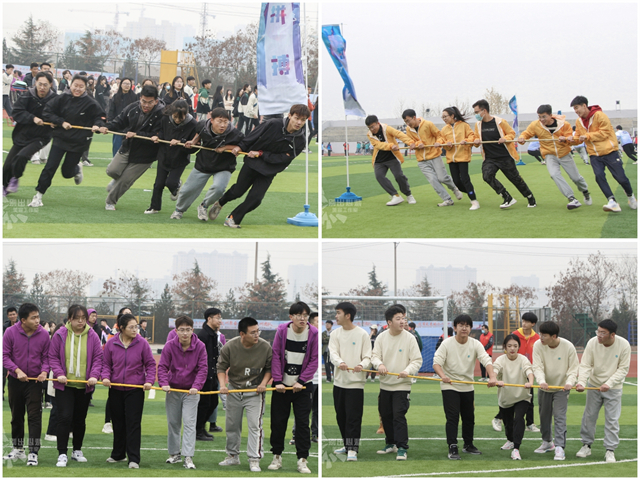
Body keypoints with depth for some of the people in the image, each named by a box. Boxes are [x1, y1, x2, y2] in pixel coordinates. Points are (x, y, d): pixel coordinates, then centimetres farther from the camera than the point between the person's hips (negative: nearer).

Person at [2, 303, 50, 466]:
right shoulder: (11, 332, -9)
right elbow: (5, 355, -7)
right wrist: (17, 370, -20)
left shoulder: (43, 334, -7)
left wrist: (44, 371, -17)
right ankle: (18, 450, 28)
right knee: (16, 416, 13)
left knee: (34, 416, -8)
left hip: (35, 381, -1)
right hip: (15, 380, 1)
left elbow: (46, 357, 2)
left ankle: (33, 453, -7)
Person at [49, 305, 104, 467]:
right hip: (64, 385, -2)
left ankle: (77, 451, 28)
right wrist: (59, 373, -15)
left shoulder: (92, 336, 1)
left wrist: (94, 375, -13)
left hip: (85, 385, 2)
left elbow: (98, 358, 2)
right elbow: (53, 357, 0)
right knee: (65, 417, -12)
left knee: (80, 419, 12)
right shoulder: (60, 335, -3)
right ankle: (62, 454, -8)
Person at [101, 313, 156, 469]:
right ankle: (118, 454, 28)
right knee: (118, 423, 13)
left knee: (133, 424, -6)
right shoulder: (111, 343, 0)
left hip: (135, 390, -2)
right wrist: (106, 376, -11)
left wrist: (149, 380, -12)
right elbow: (106, 364, 7)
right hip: (115, 389, 2)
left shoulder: (141, 343, -4)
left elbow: (150, 364, 1)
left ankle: (134, 459, -4)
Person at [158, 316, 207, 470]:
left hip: (191, 390, -2)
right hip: (173, 389, 2)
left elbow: (202, 368, -8)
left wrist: (196, 386, -21)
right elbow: (162, 366, -6)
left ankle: (188, 457, -13)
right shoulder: (170, 345, -8)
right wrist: (164, 383, -22)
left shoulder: (200, 346, -9)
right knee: (173, 423, 10)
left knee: (189, 423, -9)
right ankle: (174, 453, 24)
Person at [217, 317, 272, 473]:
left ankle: (254, 460, -7)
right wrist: (222, 384, -15)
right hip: (234, 390, 2)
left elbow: (269, 368, 1)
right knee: (232, 425, 12)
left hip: (255, 391, -2)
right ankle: (233, 456, 28)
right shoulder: (229, 347, -14)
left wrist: (264, 383, -13)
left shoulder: (265, 347, -14)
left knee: (255, 426, -11)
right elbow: (221, 367, -1)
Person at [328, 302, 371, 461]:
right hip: (339, 381, 5)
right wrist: (339, 362, -29)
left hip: (355, 382, -5)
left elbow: (367, 357, -5)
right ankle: (347, 444, 26)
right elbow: (333, 353, -6)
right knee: (341, 416, 12)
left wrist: (362, 365, -28)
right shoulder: (335, 334, 8)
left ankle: (353, 449, -10)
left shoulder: (362, 334, -3)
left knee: (353, 417, -10)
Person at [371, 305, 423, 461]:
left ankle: (402, 448, -8)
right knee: (385, 415, 14)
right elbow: (374, 355, 1)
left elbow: (417, 360, -7)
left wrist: (407, 371, -25)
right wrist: (379, 364, -22)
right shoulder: (382, 337, 1)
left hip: (402, 385, -4)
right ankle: (390, 444, 31)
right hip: (385, 384, 4)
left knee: (399, 416, -13)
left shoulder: (409, 338, -7)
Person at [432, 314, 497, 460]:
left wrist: (492, 377, -36)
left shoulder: (475, 344, -4)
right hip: (449, 386, -4)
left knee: (469, 417, 14)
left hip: (468, 386, 4)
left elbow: (486, 360, -17)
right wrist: (443, 376, -41)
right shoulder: (447, 344, -10)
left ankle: (468, 445, 31)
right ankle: (452, 448, -14)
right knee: (452, 417, -13)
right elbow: (436, 362, -19)